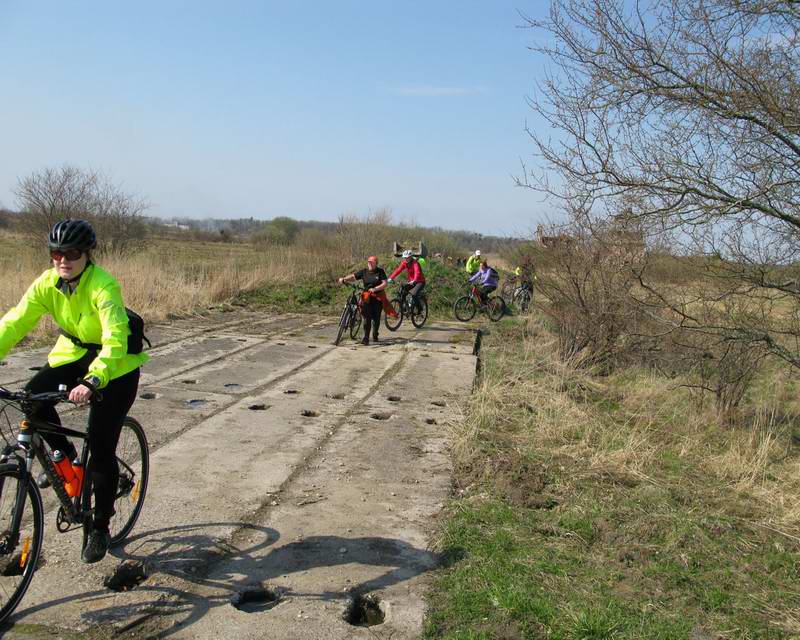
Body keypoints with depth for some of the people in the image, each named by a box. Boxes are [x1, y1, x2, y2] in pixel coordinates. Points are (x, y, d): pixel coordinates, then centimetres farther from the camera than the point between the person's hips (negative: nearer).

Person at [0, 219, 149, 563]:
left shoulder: (103, 286, -30)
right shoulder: (47, 283, -12)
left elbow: (115, 340, -40)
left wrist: (92, 381, -55)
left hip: (115, 365, -5)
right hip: (73, 354, 5)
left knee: (101, 450, -7)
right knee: (33, 395, -22)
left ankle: (100, 528, 13)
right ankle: (64, 453, 8)